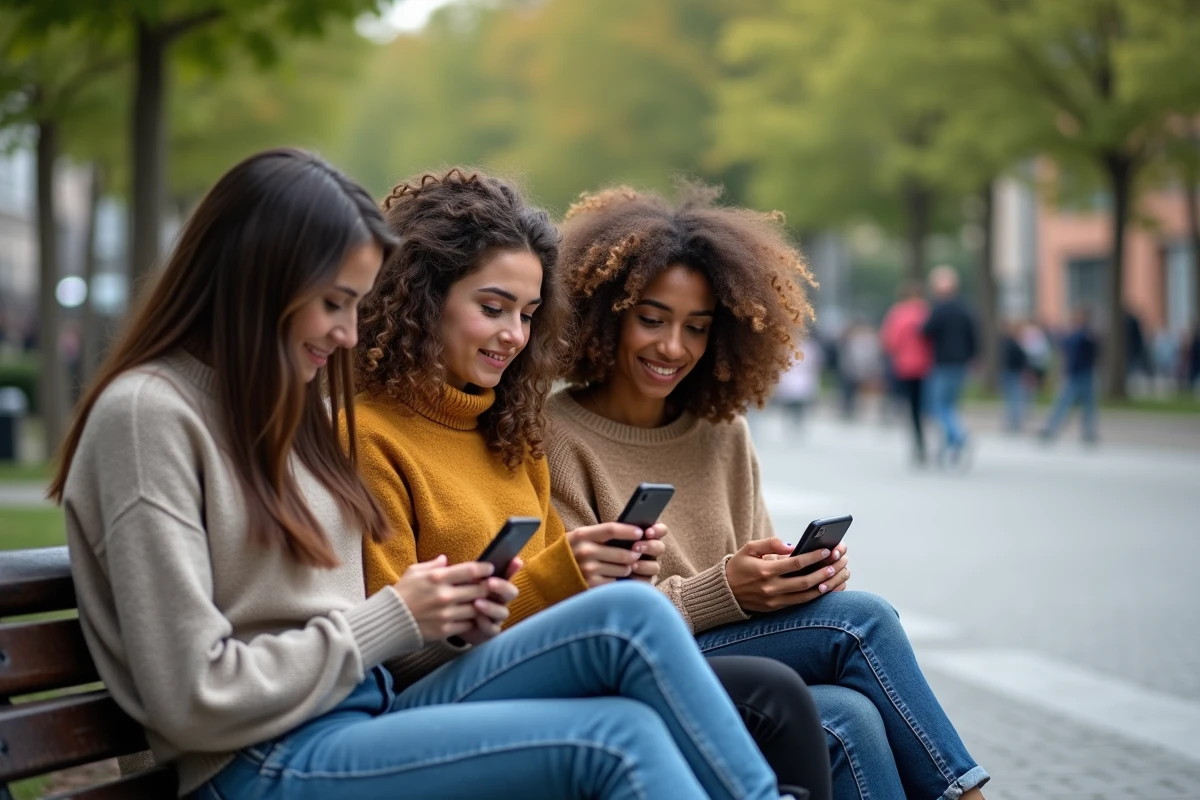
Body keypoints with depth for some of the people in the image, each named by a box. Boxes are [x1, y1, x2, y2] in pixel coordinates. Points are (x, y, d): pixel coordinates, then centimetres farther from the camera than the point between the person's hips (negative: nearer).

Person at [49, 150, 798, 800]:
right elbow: (195, 698, -17)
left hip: (367, 710, 8)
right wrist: (392, 620, -11)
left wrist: (442, 613, -2)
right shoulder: (148, 412, -12)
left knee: (632, 614, -13)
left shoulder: (294, 402, 16)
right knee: (619, 738, -23)